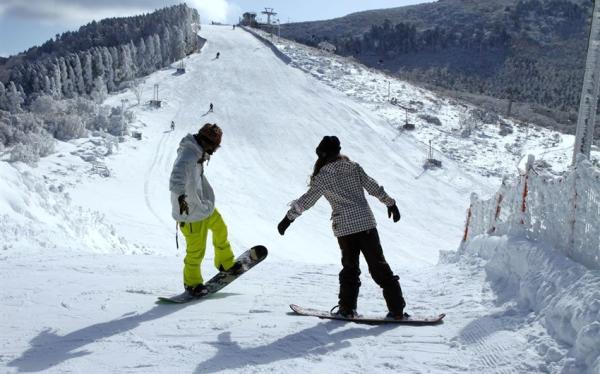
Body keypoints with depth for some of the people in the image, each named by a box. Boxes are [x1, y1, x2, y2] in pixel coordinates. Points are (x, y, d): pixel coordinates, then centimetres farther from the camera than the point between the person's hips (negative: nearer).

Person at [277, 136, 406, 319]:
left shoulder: (323, 176, -5)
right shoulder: (354, 167, 7)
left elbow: (307, 200, -3)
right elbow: (373, 187, 9)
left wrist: (288, 217, 5)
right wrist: (390, 203, 20)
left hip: (345, 227, -3)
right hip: (367, 222, 3)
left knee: (350, 267, 14)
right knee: (379, 266, 4)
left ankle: (347, 308, 15)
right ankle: (397, 309, 1)